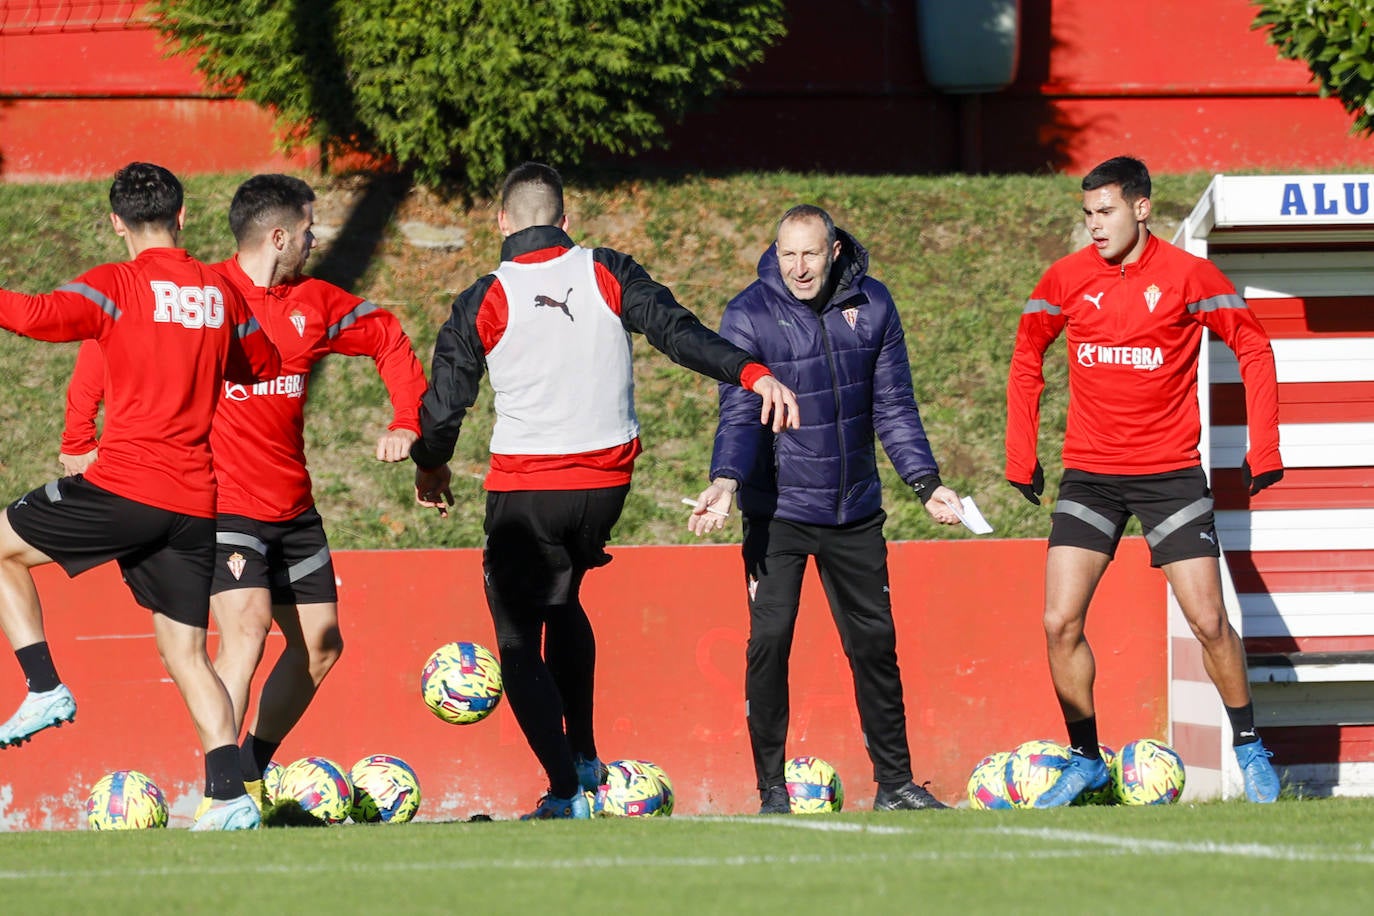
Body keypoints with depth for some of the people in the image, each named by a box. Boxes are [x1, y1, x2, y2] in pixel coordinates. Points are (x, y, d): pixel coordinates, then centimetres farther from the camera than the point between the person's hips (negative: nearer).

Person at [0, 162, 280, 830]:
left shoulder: (119, 285, -5)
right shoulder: (220, 292, 12)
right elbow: (265, 367, 27)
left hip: (124, 487, -5)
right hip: (197, 501, 5)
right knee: (186, 651, 9)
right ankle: (230, 794, -5)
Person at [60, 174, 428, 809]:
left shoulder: (315, 303, 7)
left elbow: (389, 339, 21)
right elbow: (102, 344, -6)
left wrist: (406, 423, 7)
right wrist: (79, 441, -8)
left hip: (293, 507, 7)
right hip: (222, 504, -7)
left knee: (321, 645, 9)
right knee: (247, 632, -22)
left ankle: (254, 770, 26)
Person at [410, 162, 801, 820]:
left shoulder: (485, 302, -4)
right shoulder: (608, 274, 1)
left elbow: (445, 399, 0)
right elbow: (677, 331, -11)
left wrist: (430, 466, 18)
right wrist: (753, 372, -14)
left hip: (525, 487, -4)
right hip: (608, 480, 4)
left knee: (518, 638, 5)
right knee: (562, 601, 30)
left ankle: (565, 793, -8)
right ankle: (583, 756, 27)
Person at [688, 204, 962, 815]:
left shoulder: (871, 305, 0)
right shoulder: (749, 316, -10)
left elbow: (893, 407, 6)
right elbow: (740, 414, -17)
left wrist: (926, 482, -2)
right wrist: (725, 481, -34)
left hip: (855, 509, 3)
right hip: (777, 510, -3)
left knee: (874, 642, 8)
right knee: (769, 640, -11)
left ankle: (894, 782, 18)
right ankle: (772, 792, -3)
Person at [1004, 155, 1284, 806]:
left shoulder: (1188, 276, -7)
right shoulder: (1066, 279, 0)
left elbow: (1253, 350, 1)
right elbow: (1026, 361, 13)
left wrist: (1264, 449, -4)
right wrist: (1021, 456, 8)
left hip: (1171, 471, -2)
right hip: (1089, 475, 2)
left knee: (1208, 622, -5)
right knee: (1060, 623, -7)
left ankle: (1250, 752, 14)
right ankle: (1085, 760, 9)